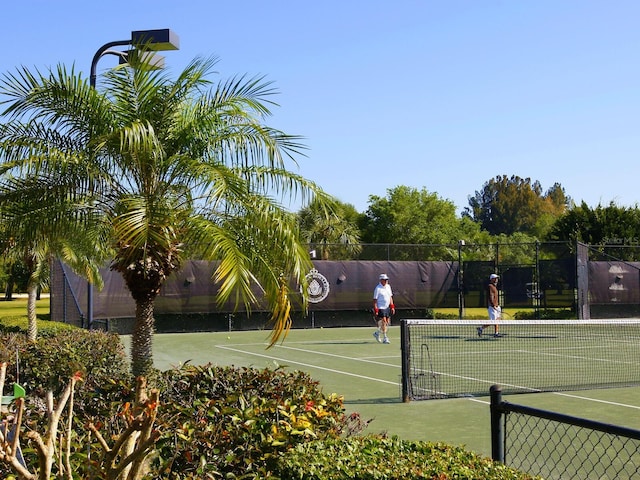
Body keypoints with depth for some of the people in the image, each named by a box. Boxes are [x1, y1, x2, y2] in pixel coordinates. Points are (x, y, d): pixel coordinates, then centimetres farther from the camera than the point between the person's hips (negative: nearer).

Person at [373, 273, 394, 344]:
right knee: (384, 322, -12)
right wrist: (375, 310, -16)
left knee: (388, 323, 7)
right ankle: (385, 338, -6)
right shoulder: (378, 288, -10)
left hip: (387, 307, 7)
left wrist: (392, 306, 12)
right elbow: (375, 300, -11)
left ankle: (377, 333, 27)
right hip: (380, 308, -7)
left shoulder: (388, 286, 11)